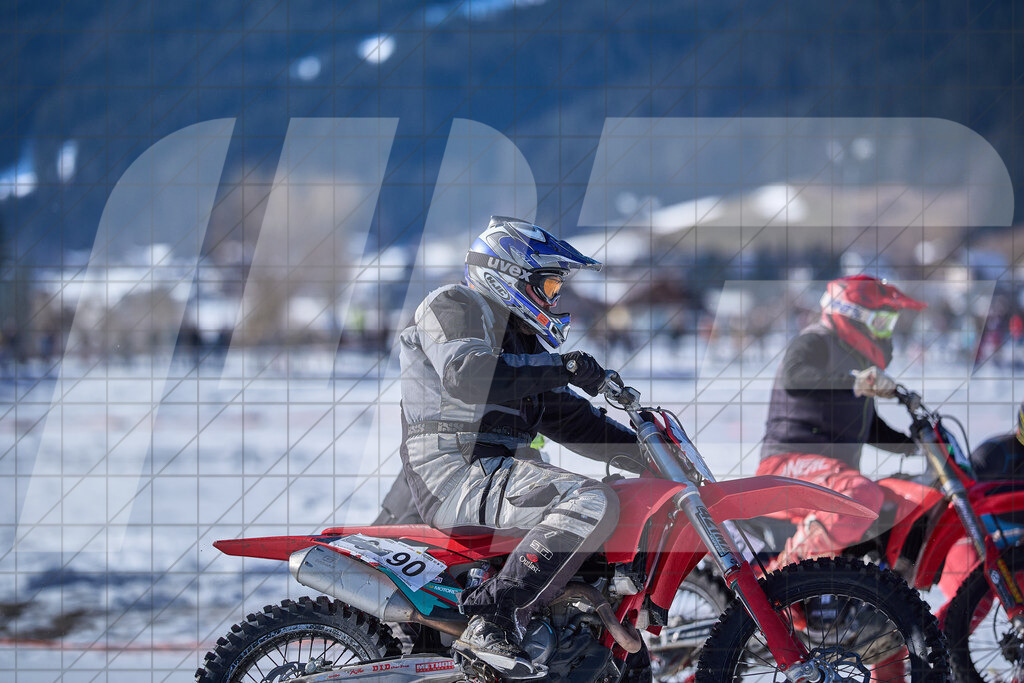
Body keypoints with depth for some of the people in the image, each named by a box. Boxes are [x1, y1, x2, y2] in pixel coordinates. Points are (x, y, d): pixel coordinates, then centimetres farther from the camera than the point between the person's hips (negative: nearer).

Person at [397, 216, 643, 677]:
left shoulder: (518, 337, 28)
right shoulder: (454, 306, -1)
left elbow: (568, 418, 25)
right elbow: (467, 376, -23)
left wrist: (645, 451, 14)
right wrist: (559, 369, -24)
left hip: (497, 467, 10)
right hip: (457, 471, -10)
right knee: (592, 503, -29)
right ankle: (490, 620, -33)